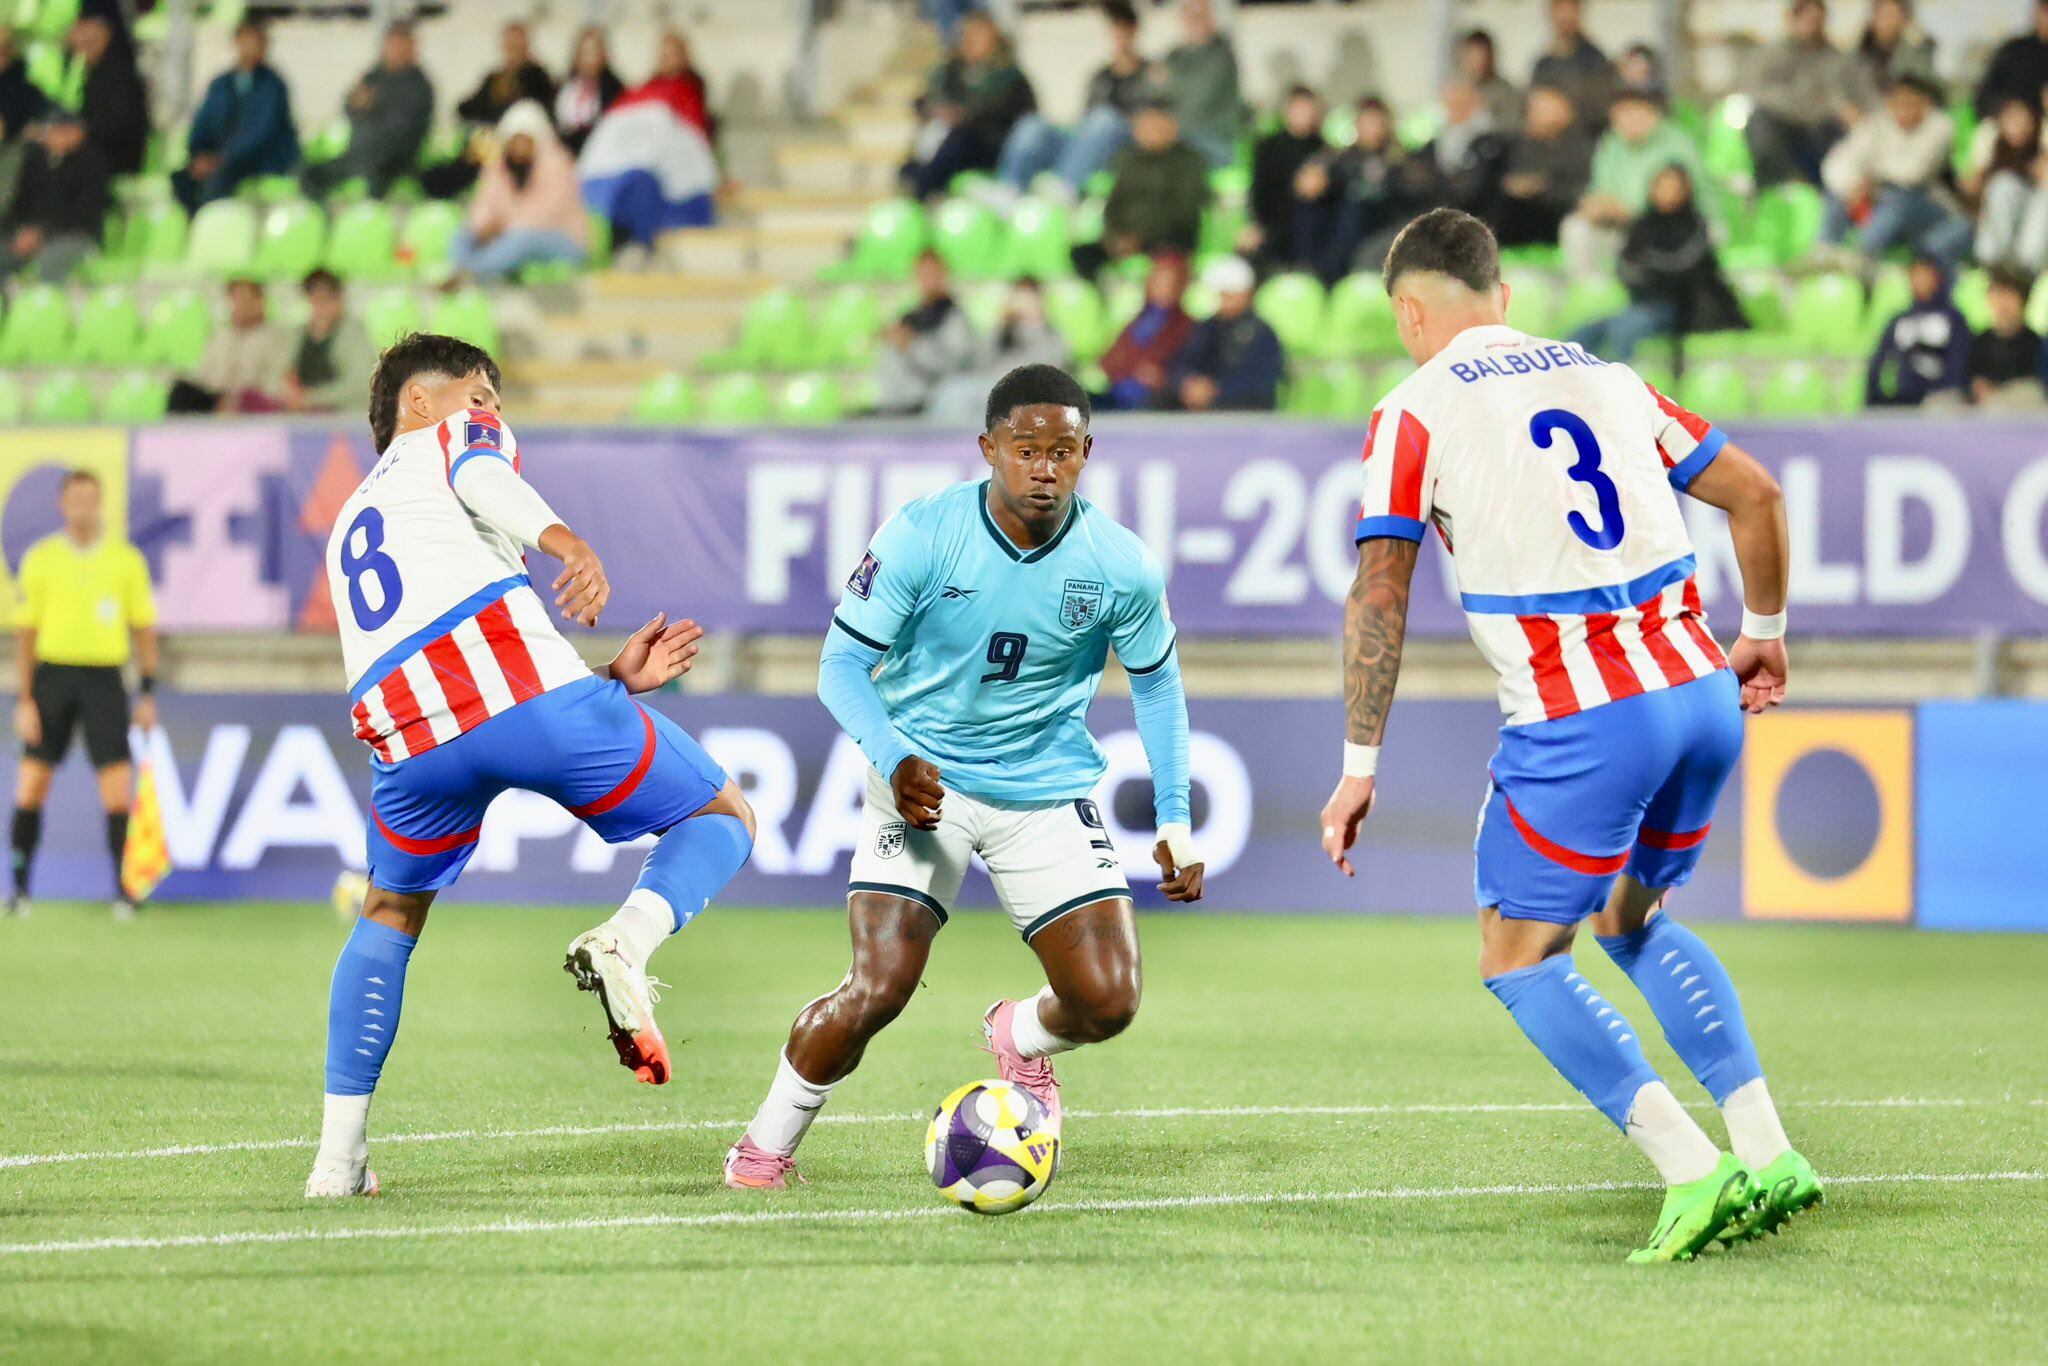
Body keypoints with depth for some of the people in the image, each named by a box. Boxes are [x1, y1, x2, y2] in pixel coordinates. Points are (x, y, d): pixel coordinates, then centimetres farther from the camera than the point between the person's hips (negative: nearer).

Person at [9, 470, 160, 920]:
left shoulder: (125, 559, 4)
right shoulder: (40, 559, 3)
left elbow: (143, 629, 8)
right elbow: (26, 634, 3)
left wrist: (148, 694, 2)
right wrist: (24, 700, -3)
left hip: (104, 678, 0)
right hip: (53, 675, 0)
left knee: (118, 792, -6)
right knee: (30, 788, -1)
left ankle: (124, 889, 1)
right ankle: (20, 888, 10)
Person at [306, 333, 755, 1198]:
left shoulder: (350, 531, 40)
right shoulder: (453, 438, 25)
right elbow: (482, 479, -4)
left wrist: (613, 678, 34)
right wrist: (567, 543, -22)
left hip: (411, 736, 5)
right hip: (522, 686, -5)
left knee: (390, 914, 31)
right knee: (722, 818, 12)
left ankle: (338, 1154, 23)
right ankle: (626, 942, -19)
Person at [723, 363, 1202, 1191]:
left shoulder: (1121, 565, -11)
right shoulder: (921, 538, -18)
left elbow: (1156, 681, 7)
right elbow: (841, 664, -11)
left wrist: (1174, 821, 4)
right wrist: (894, 761, -29)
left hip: (1049, 790, 2)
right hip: (925, 781, -2)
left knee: (1107, 1004, -9)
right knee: (876, 990, -18)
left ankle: (1020, 1037, 29)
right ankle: (766, 1145, 7)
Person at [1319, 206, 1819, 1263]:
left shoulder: (1416, 411, 0)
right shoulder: (1603, 378, 16)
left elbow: (1379, 594, -6)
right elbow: (1755, 494, 18)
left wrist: (1359, 766, -3)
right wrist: (1764, 632, 32)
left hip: (1581, 728, -6)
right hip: (1701, 698, 6)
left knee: (1521, 960, 9)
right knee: (1633, 921, 27)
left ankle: (1691, 1172, -8)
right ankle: (1767, 1153, 15)